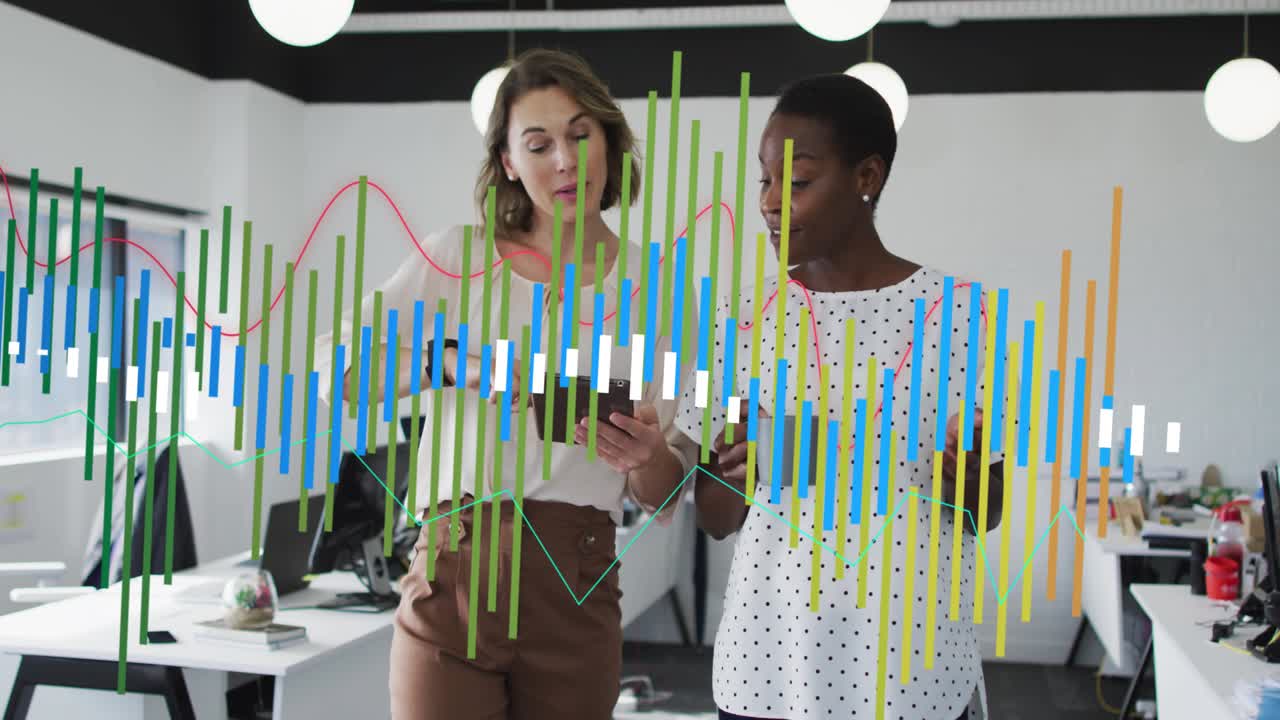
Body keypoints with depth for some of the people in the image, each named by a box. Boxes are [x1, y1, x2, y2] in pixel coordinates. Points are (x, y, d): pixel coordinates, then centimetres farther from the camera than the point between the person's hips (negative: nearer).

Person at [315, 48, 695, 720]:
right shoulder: (460, 255, 5)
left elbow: (663, 495, 8)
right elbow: (337, 368, -3)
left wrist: (646, 457, -15)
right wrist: (456, 364, -17)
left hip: (578, 585, 2)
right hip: (457, 567, -1)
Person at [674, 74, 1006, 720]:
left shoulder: (958, 311, -6)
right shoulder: (743, 318, 0)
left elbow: (986, 517, 1)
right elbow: (715, 521, 2)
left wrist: (968, 476, -20)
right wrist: (736, 472, -18)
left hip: (914, 665, -1)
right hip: (766, 664, 2)